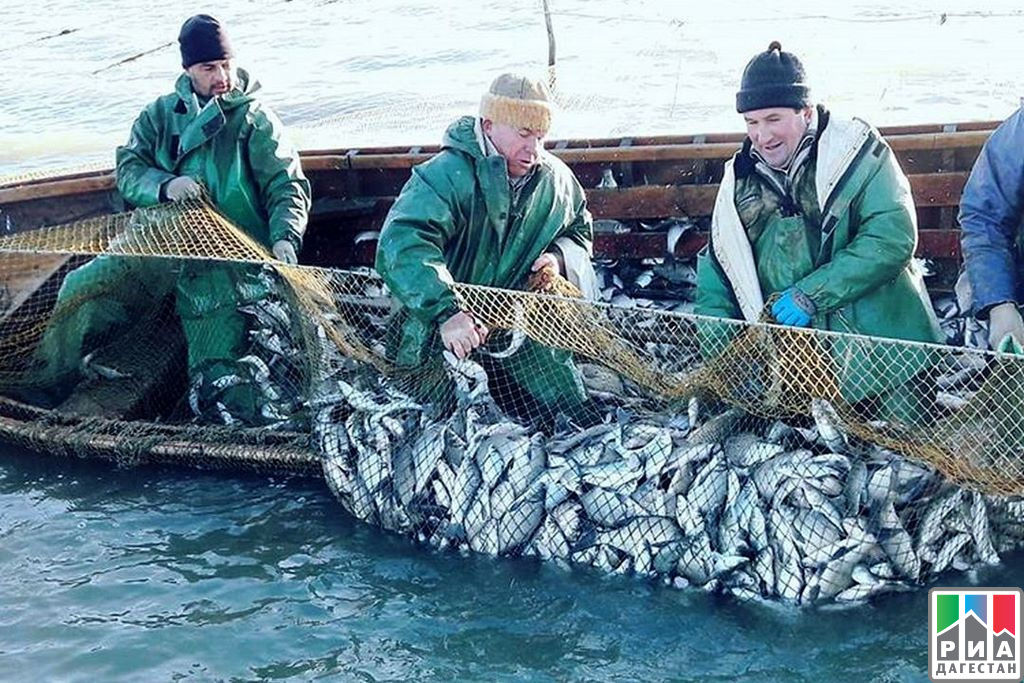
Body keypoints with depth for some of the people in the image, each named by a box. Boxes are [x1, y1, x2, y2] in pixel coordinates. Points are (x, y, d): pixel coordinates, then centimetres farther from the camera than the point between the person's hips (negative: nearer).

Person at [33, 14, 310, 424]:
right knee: (81, 290, -11)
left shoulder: (255, 119, 8)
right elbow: (128, 169, 10)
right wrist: (164, 187, -13)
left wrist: (285, 238, -18)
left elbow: (287, 185, 1)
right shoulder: (161, 114, 18)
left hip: (227, 255, -2)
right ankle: (48, 387, 2)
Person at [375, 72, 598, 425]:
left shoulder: (555, 179, -3)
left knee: (573, 418, 9)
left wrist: (560, 257, -7)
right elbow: (403, 243, -40)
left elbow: (580, 229, 17)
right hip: (444, 333, -5)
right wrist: (445, 311, -51)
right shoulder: (446, 176, -25)